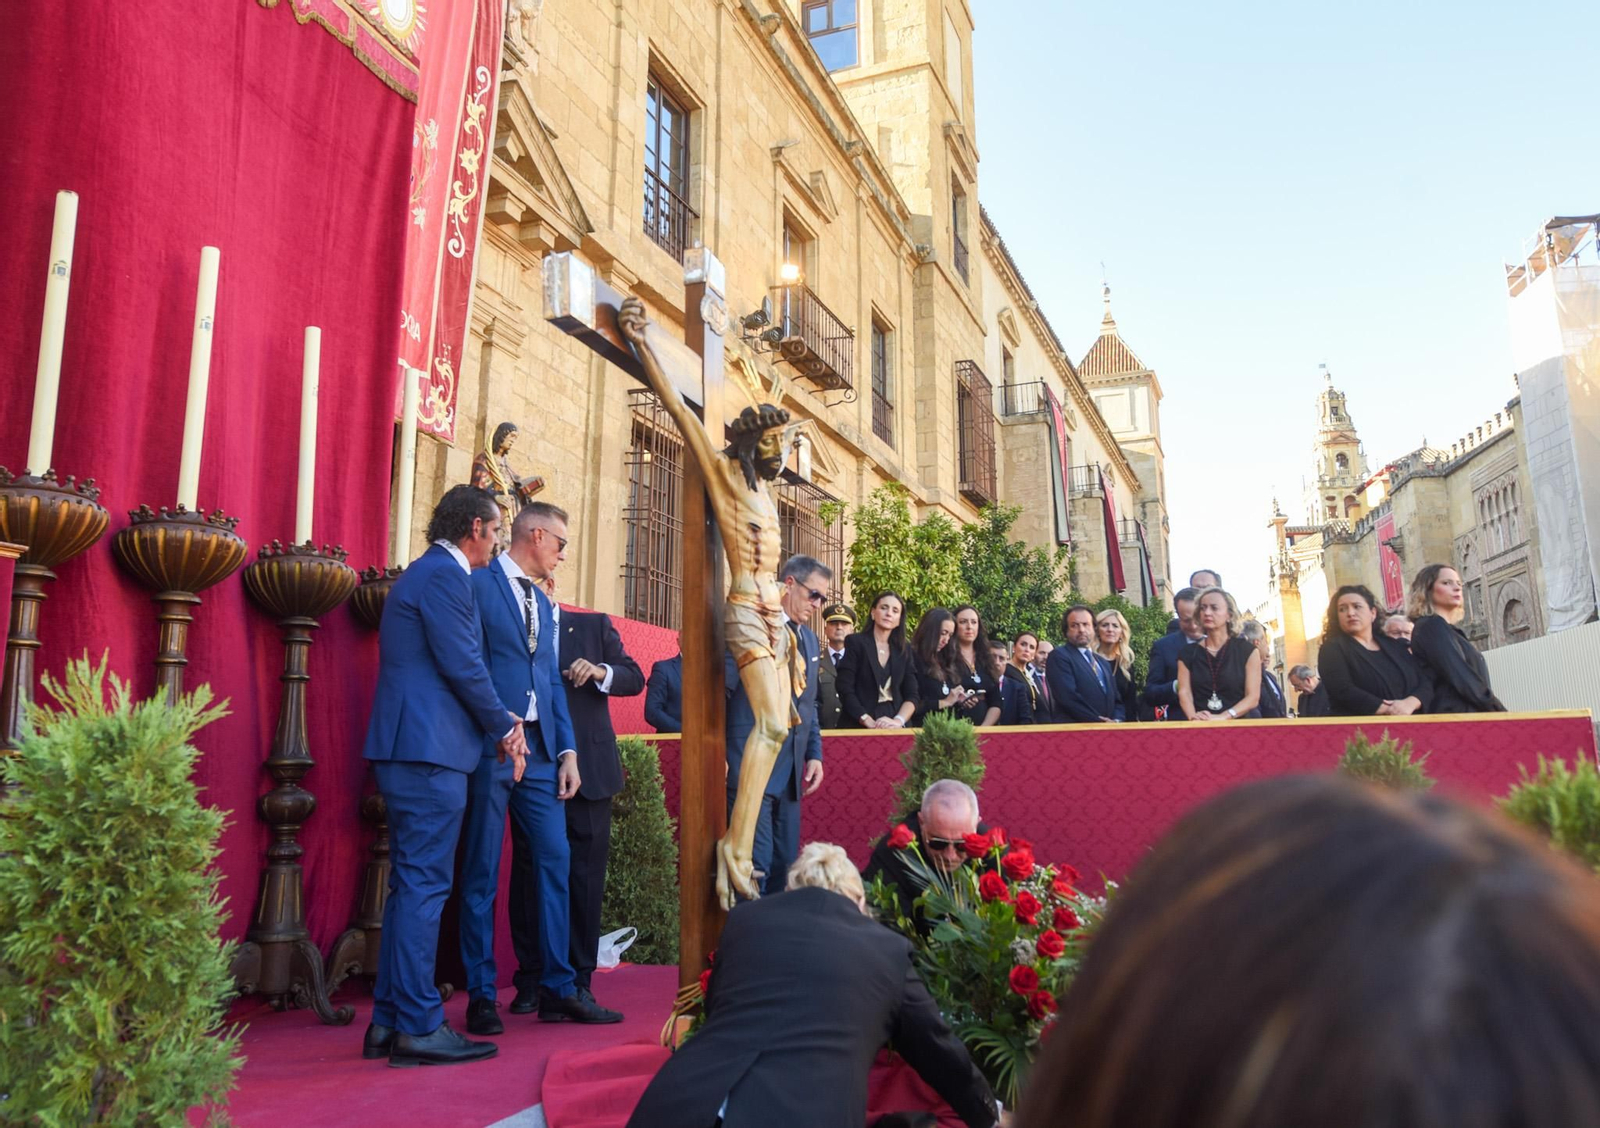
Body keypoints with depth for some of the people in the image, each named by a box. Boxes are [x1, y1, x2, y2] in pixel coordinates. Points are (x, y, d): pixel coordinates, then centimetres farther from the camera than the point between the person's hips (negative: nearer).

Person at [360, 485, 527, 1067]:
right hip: (431, 752, -11)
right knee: (424, 885, -7)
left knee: (410, 886, 13)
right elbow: (463, 666, -16)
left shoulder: (425, 572, 22)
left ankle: (388, 1023, 19)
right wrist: (504, 727, -2)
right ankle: (419, 1027, -1)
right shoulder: (444, 574, -11)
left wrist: (502, 719, 12)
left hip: (409, 750, 11)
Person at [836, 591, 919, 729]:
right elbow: (845, 690, -8)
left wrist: (898, 721, -12)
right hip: (858, 728, -3)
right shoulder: (855, 642, -1)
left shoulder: (904, 650, 11)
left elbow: (911, 695, 6)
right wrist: (868, 721, -17)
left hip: (894, 730, 3)